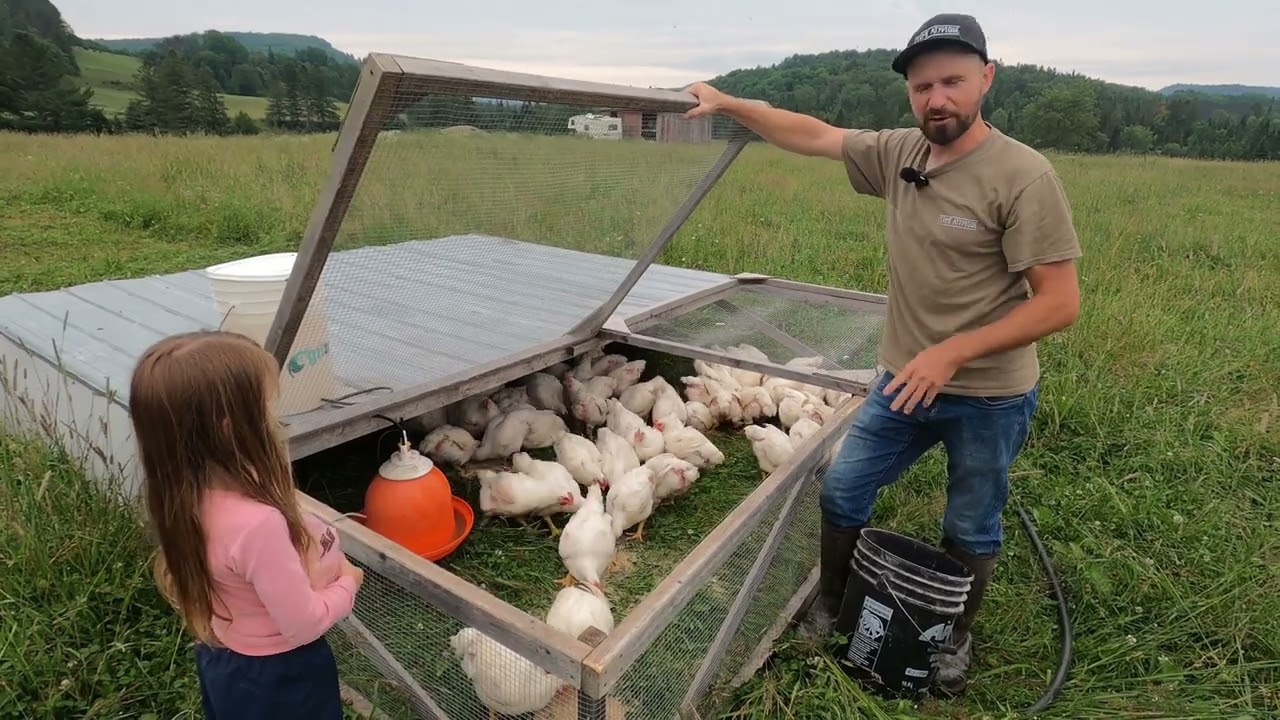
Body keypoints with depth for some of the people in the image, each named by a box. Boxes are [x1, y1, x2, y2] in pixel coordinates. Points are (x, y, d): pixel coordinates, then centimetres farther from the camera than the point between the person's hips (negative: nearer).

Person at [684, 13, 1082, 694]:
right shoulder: (898, 152, -2)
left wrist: (951, 353, -26)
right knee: (841, 491, 12)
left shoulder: (1022, 176, -18)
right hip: (903, 381, 5)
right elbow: (813, 134, 7)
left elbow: (1060, 302, -19)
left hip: (989, 398, -4)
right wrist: (728, 103, 8)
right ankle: (827, 606, 37)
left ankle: (957, 638, 42)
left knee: (970, 531, 15)